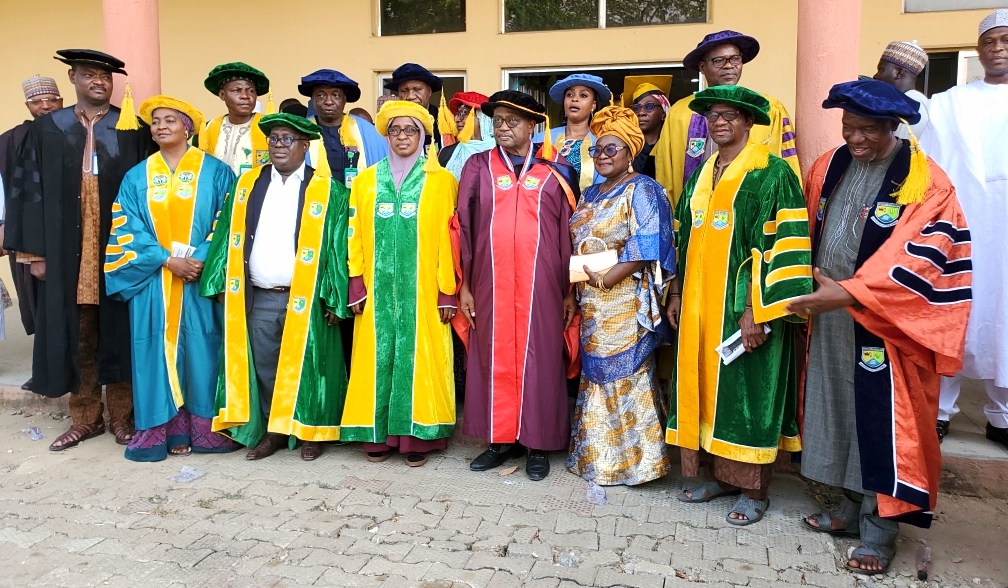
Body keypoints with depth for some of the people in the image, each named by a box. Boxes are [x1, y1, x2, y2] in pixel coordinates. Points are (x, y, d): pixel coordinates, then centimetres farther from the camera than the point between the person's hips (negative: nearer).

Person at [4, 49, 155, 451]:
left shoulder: (133, 130, 3)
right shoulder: (46, 129, 7)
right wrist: (34, 251, -1)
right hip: (66, 252, 2)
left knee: (118, 330, 5)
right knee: (75, 334, 8)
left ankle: (122, 416, 17)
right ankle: (85, 418, 21)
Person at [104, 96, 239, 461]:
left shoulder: (215, 172, 3)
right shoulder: (137, 177, 11)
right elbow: (126, 229, 5)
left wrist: (200, 258, -15)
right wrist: (166, 260, -10)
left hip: (201, 278, -2)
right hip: (153, 282, 3)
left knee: (200, 350, 0)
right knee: (158, 351, 3)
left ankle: (203, 428, 10)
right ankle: (163, 429, 11)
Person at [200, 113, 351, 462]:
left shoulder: (327, 191, -2)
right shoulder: (247, 185, 9)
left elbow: (338, 246, -5)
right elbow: (228, 236, 9)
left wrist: (334, 298, -10)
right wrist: (223, 285, 2)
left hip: (306, 300, -3)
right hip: (258, 299, 4)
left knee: (305, 369, 6)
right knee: (264, 369, 11)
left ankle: (310, 433, 23)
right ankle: (272, 432, 27)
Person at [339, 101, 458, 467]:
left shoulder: (441, 181, 1)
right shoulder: (365, 181, 9)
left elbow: (447, 239, -2)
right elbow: (356, 237, 6)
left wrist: (447, 292, -6)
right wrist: (356, 288, -1)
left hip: (422, 292, -2)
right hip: (378, 291, 2)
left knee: (419, 359, 2)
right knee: (378, 358, 5)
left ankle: (417, 435, 13)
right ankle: (379, 434, 17)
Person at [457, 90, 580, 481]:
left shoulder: (555, 171, 4)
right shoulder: (478, 167, 7)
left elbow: (567, 233, 4)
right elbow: (464, 228, 6)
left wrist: (570, 290, 1)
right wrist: (463, 285, 1)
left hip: (540, 283, -1)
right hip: (491, 282, 1)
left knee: (539, 357, 5)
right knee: (494, 356, 7)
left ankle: (537, 442, 18)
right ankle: (502, 439, 21)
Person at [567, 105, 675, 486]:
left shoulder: (641, 190, -7)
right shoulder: (591, 194, 16)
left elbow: (646, 247, -16)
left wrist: (606, 279, -18)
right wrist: (578, 287, 3)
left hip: (624, 303, -8)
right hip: (592, 303, 8)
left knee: (626, 376, -1)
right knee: (595, 374, 12)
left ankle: (632, 459, 12)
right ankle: (598, 455, 25)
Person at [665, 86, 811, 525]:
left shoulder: (771, 173, -8)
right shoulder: (701, 175, 13)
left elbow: (781, 246, -14)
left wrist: (757, 310, -19)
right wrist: (677, 294, 12)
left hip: (745, 307, -6)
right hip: (699, 306, 7)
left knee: (747, 391, 2)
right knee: (706, 386, 11)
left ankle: (754, 489, 17)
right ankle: (717, 474, 26)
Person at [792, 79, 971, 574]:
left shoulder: (926, 184, -10)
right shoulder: (828, 168, 7)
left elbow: (917, 258, -18)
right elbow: (806, 232, 14)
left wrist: (848, 293, -25)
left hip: (885, 327, -5)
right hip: (829, 319, 6)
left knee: (881, 420, 2)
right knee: (839, 410, 13)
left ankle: (879, 530, 16)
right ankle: (852, 508, 29)